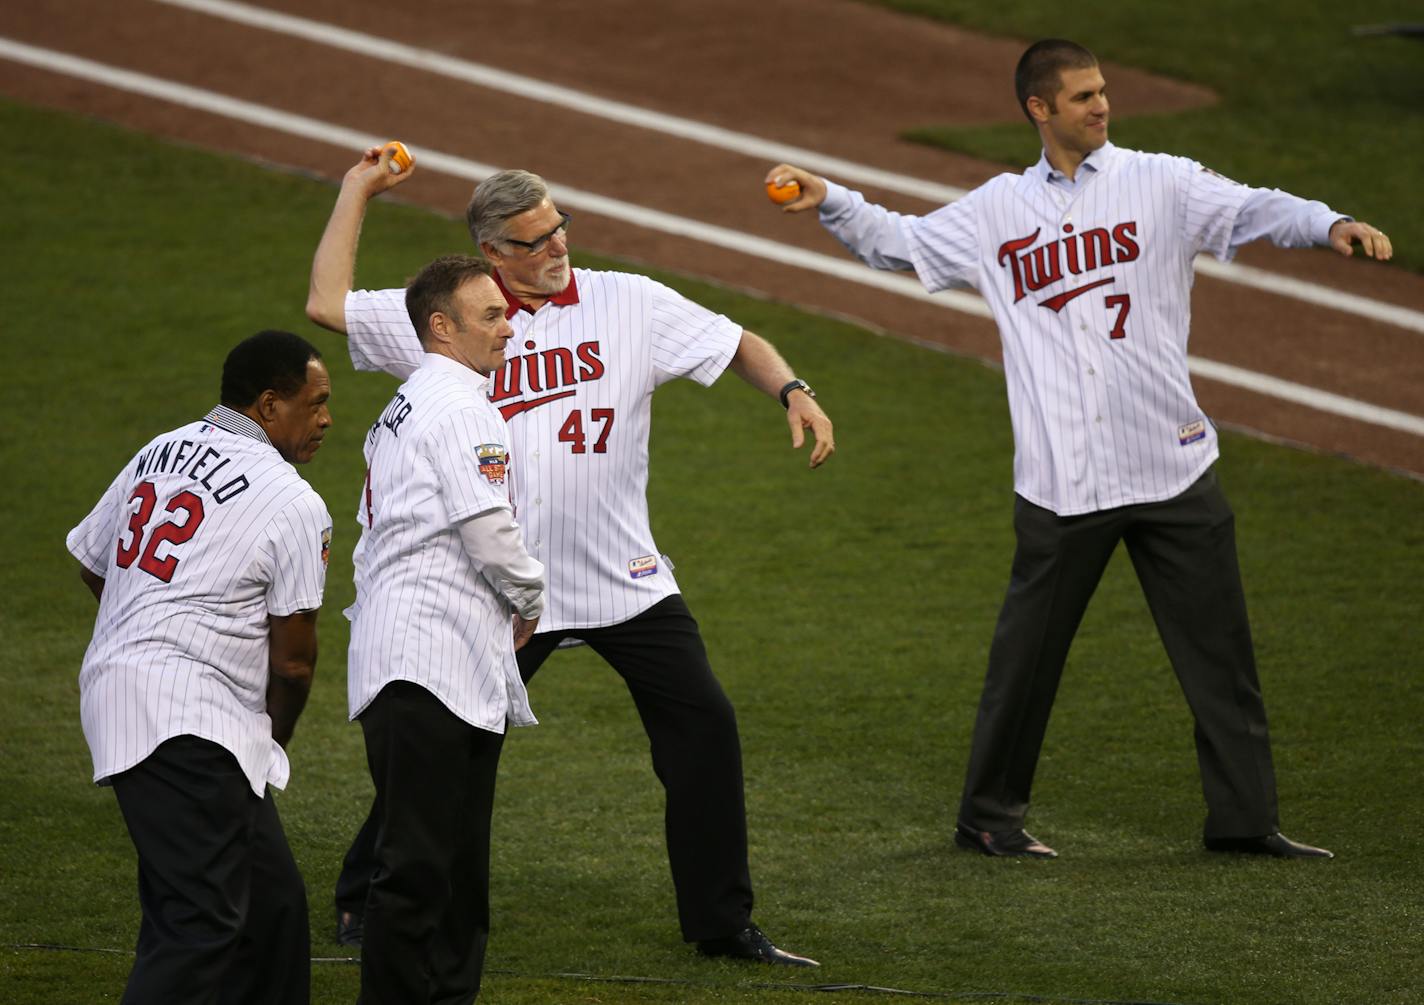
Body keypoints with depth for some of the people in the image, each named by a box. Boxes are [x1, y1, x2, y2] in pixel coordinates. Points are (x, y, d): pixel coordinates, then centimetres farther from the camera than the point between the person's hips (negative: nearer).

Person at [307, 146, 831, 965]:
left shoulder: (630, 304, 2)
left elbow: (737, 345, 5)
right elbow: (328, 304, -1)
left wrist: (793, 391, -14)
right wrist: (357, 194, 2)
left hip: (629, 581, 1)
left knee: (705, 727, -2)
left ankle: (722, 922, 9)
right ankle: (367, 898, 20)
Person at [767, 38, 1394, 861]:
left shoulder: (1161, 184, 5)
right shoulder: (999, 212, 11)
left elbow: (1252, 210, -8)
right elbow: (900, 244, 18)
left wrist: (1328, 226, -27)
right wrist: (828, 200, 3)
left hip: (1173, 467, 0)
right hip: (1061, 481, 0)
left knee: (1220, 650, 2)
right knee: (1028, 653, 5)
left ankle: (1245, 817, 10)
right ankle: (990, 815, 18)